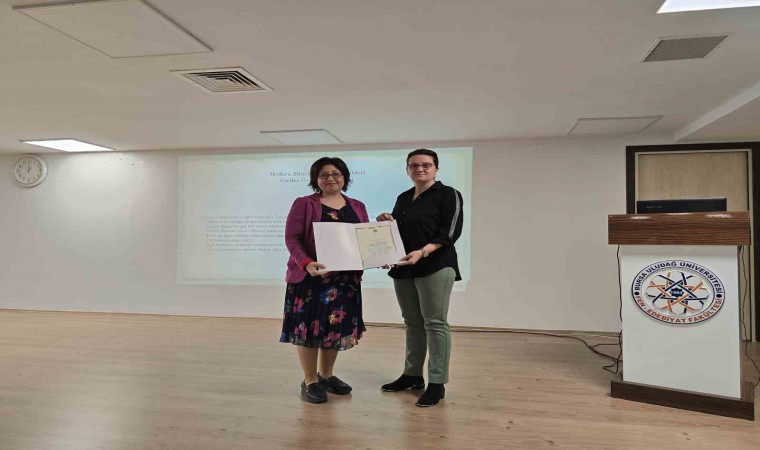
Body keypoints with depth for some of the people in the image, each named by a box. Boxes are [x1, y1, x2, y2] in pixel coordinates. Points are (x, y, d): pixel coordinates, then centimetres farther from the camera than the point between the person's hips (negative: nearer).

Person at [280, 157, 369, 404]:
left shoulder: (358, 207, 11)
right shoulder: (303, 204, -2)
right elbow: (292, 238, -9)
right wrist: (306, 263, -25)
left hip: (346, 277, 5)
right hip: (310, 275, -4)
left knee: (337, 326, 11)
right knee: (309, 326, 2)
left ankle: (326, 375, 30)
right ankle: (309, 381, 18)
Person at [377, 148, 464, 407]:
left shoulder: (448, 194, -1)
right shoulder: (403, 198, 18)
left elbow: (450, 231, -11)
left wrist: (423, 252, -24)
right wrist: (387, 223, 0)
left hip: (435, 267, -6)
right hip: (404, 269, 6)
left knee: (435, 323, -5)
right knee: (412, 323, 11)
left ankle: (437, 383, 3)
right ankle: (412, 375, 22)